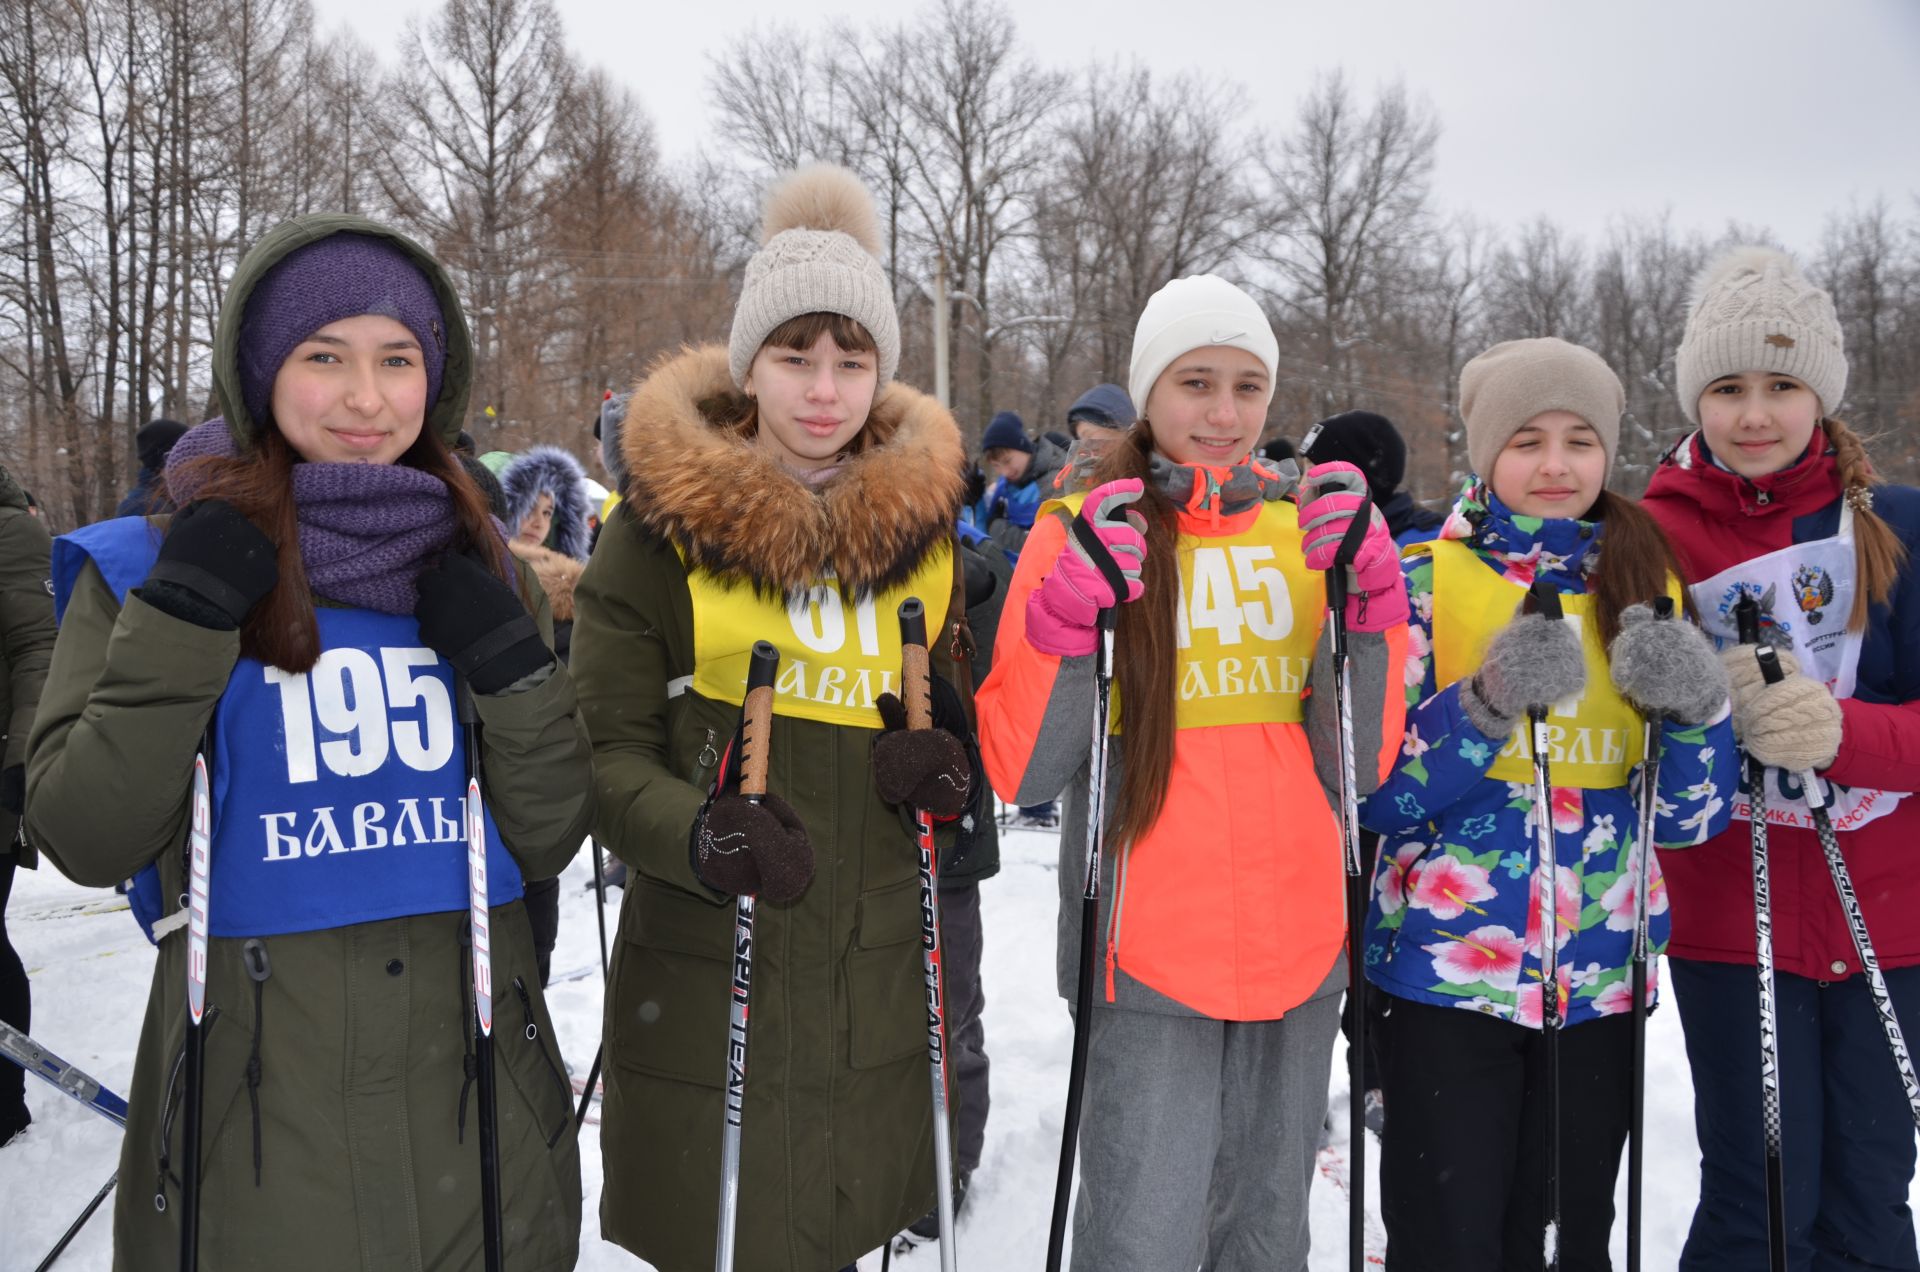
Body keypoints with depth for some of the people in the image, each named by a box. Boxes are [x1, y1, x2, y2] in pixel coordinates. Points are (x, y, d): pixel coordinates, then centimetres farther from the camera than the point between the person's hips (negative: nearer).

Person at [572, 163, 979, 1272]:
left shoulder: (922, 519, 7)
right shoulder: (662, 522, -6)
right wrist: (701, 835, -25)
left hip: (877, 973, 4)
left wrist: (951, 768, -4)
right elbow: (606, 752, -6)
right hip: (709, 973, -3)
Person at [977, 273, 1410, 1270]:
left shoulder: (1307, 530, 8)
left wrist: (1368, 600, -9)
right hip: (1149, 954, -4)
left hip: (1298, 950, 4)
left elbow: (1362, 763, 3)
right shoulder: (1083, 530, -2)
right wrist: (1070, 608, -20)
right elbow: (1019, 771, -8)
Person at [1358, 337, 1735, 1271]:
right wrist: (1489, 703, -23)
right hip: (1446, 972, -3)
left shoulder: (1647, 589, 6)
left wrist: (1693, 707, -15)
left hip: (1600, 981, 4)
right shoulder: (1424, 581, -3)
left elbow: (1693, 817, 4)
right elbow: (1375, 794, -9)